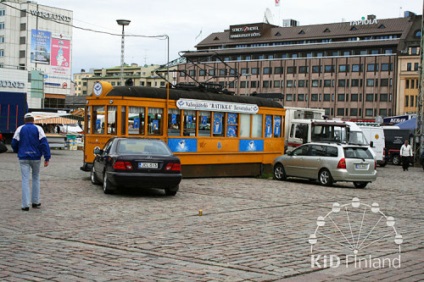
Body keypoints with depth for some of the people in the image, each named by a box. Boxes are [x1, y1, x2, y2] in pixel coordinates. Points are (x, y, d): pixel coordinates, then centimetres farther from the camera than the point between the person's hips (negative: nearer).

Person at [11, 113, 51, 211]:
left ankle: (25, 204, -7)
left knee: (25, 180, 0)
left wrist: (18, 151, 26)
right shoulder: (38, 129, 0)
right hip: (36, 157, 0)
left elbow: (14, 143, 3)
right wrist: (47, 158, -8)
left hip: (23, 158, 0)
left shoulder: (20, 129, 2)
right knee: (36, 178, 17)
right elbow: (44, 143, -8)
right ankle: (35, 201, 20)